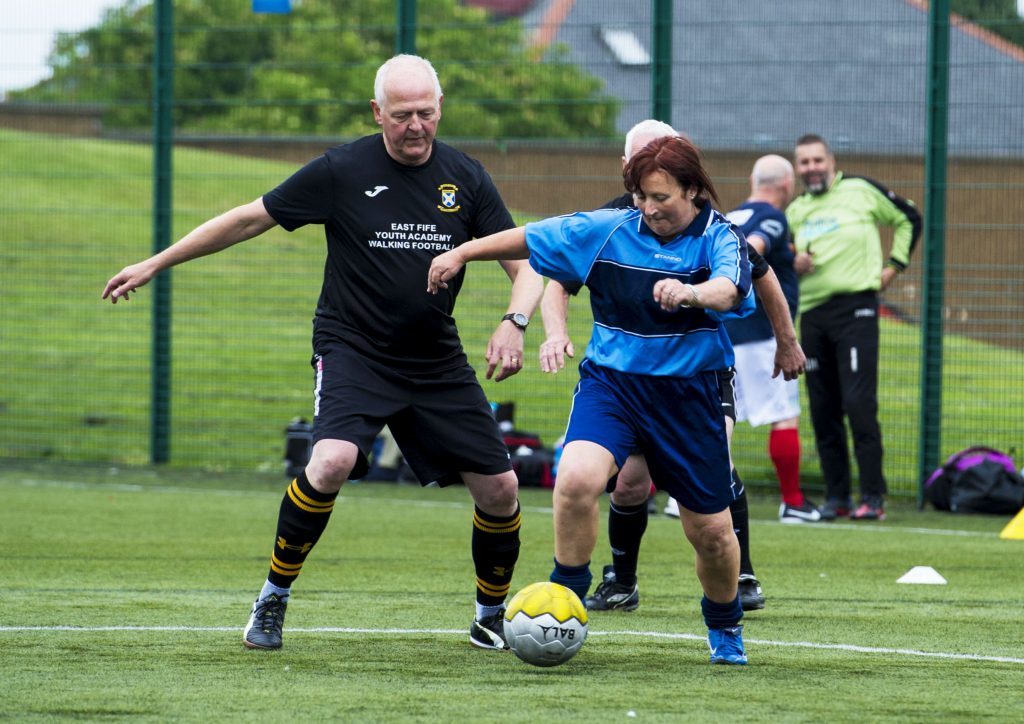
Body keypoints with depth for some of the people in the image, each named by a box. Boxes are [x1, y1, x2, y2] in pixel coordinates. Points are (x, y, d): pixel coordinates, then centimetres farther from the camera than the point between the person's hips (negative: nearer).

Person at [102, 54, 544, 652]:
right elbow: (249, 220, 1)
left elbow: (525, 265, 2)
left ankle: (491, 617, 24)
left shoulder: (466, 178, -2)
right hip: (353, 350, -3)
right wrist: (156, 264, 4)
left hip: (437, 361, 3)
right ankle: (273, 598, -10)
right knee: (333, 461, -29)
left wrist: (515, 323, -20)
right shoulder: (342, 171, -9)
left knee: (499, 487, -2)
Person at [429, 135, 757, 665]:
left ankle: (724, 626, 37)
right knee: (576, 478, -28)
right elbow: (530, 239, 10)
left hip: (689, 395, -1)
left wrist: (690, 292, -52)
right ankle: (565, 597, -9)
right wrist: (461, 254, 11)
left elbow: (728, 291, -30)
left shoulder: (720, 239, -9)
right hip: (611, 382, 1)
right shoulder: (608, 231, -1)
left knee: (711, 531, 6)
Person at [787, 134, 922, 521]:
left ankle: (873, 497, -11)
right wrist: (793, 267, -1)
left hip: (855, 307, -5)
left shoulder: (861, 191, 1)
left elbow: (909, 219, 12)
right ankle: (836, 497, 11)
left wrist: (893, 265, 5)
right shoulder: (795, 211, 15)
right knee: (823, 409, 4)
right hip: (811, 313, 5)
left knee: (859, 403, -13)